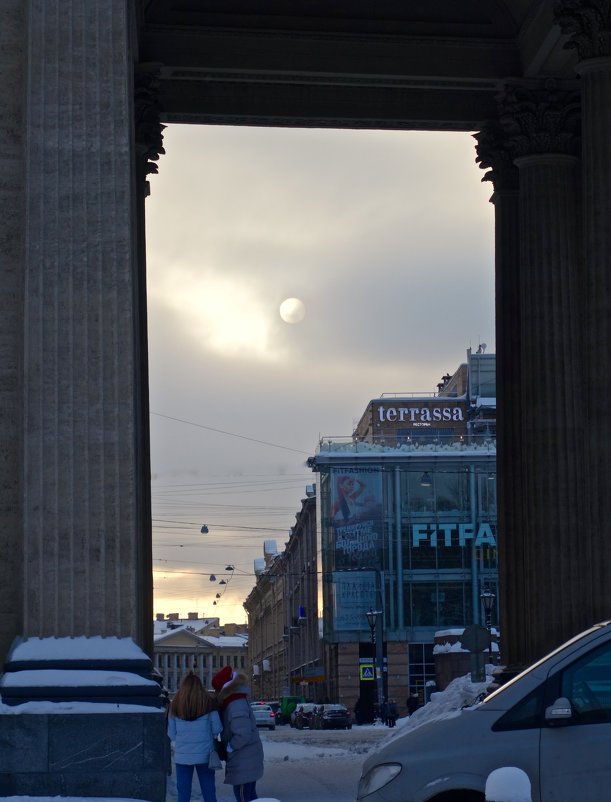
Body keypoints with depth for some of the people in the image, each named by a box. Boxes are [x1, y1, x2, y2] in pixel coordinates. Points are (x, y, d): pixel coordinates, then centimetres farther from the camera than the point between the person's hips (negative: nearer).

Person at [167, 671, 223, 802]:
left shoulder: (175, 704, 0)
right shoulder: (208, 703, -4)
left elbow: (171, 733, 3)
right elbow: (217, 729, -3)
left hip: (182, 755, 1)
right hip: (204, 754, -1)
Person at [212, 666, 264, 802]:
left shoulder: (236, 707, -23)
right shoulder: (237, 703, 9)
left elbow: (242, 735, -29)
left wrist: (227, 748, -16)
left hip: (243, 763, -10)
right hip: (249, 760, 10)